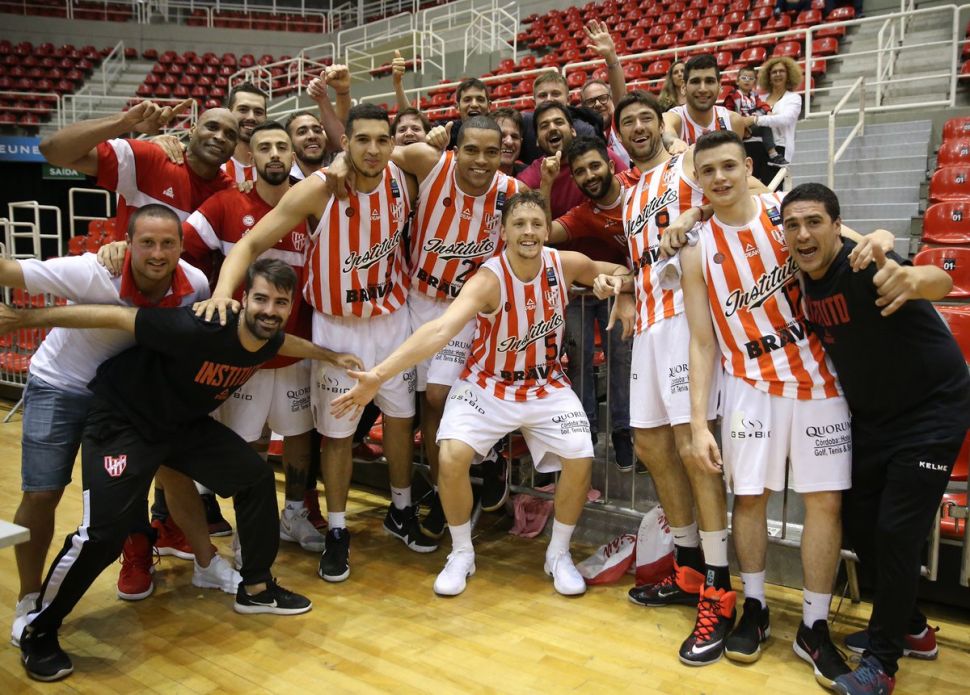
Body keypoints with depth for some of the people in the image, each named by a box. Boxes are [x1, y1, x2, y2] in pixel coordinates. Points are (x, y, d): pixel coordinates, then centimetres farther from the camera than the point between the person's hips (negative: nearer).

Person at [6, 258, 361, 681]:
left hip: (184, 423, 8)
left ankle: (256, 589, 20)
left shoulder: (268, 339, -11)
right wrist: (24, 318, -22)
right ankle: (37, 632, 10)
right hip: (122, 420, -7)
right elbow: (112, 317, -29)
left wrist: (330, 356, 26)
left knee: (256, 477, 4)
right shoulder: (199, 329, -35)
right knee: (102, 531, -15)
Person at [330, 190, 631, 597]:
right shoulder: (489, 280, -26)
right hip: (487, 386, -3)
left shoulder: (565, 264, -13)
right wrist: (379, 373, -52)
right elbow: (440, 330, -40)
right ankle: (461, 553, 5)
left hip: (546, 386, 3)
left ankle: (558, 555, 11)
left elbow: (615, 272, 9)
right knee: (452, 458, -22)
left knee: (580, 459, -15)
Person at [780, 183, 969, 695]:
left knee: (895, 530, -8)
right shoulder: (805, 278, -7)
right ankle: (909, 627, 32)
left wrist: (915, 279, -70)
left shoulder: (865, 265, -29)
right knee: (858, 522, 10)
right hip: (872, 417, 7)